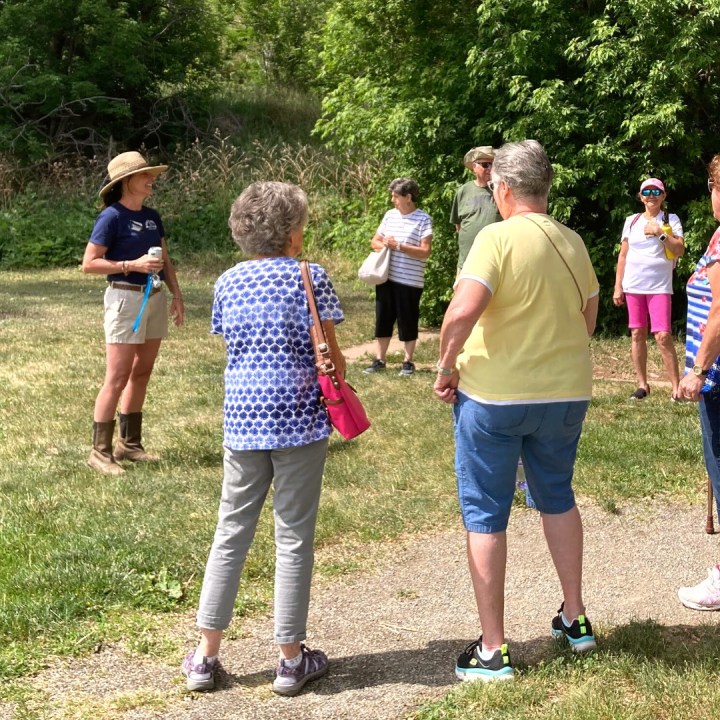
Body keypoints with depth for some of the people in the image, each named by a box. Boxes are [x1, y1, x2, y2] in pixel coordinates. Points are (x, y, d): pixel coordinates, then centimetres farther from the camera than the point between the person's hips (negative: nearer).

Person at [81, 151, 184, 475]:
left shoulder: (152, 217, 10)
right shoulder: (112, 217, -11)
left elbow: (165, 260, 17)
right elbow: (89, 263, -13)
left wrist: (177, 295, 7)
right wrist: (133, 265, -19)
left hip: (154, 298, 8)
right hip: (125, 299, -8)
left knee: (141, 374, 13)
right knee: (117, 379, -7)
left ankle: (129, 443, 23)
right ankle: (100, 451, -1)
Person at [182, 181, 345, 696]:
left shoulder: (228, 282, 7)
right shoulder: (309, 277, -6)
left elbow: (235, 345, 10)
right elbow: (329, 356, -6)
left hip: (242, 417, 4)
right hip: (299, 419, -4)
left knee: (232, 532, 12)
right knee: (294, 537, 4)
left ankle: (206, 656, 14)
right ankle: (292, 661, 13)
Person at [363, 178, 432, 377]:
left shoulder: (423, 219, -9)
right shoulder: (390, 215, 9)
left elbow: (425, 252, -16)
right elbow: (374, 241, 16)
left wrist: (398, 246, -19)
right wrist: (383, 245, -6)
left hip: (410, 281, -5)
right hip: (386, 278, 6)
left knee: (408, 322, 4)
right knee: (383, 319, 10)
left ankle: (408, 362, 17)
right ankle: (379, 360, 19)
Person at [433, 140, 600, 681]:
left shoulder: (498, 237, -16)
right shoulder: (573, 243, 4)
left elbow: (463, 311, -27)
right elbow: (589, 317, 14)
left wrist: (447, 367, -12)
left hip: (493, 395, -5)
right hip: (566, 393, 6)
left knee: (485, 515, 6)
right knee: (558, 498, 25)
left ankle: (492, 650, 10)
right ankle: (575, 618, 33)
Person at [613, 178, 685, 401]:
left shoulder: (671, 220, 3)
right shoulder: (631, 221, 11)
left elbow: (679, 250, -6)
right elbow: (623, 255, 12)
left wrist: (660, 233, -17)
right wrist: (618, 287, 7)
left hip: (660, 286, -3)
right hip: (633, 286, 3)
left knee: (663, 336, -12)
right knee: (637, 334, 5)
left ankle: (676, 387, -7)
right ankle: (642, 385, 13)